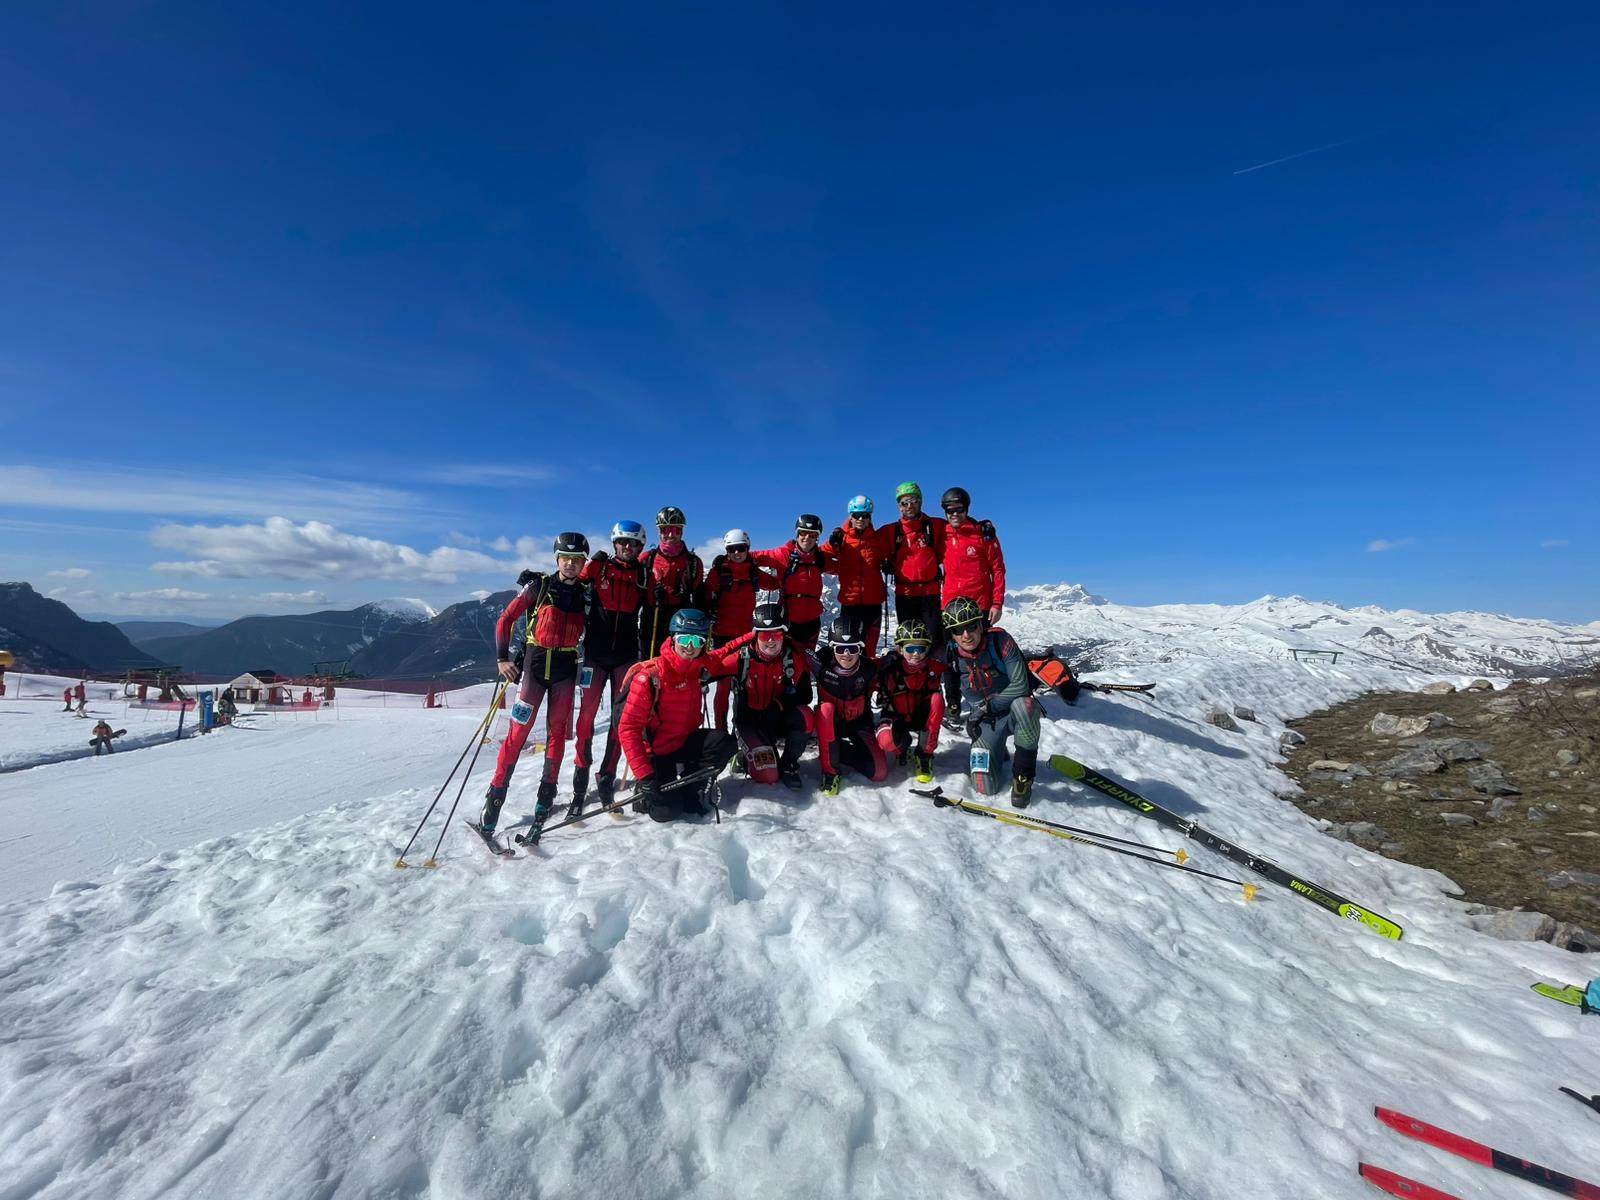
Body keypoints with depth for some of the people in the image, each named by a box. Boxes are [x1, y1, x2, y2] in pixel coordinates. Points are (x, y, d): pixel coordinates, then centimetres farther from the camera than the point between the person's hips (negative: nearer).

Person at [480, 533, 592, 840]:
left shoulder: (586, 594, 4)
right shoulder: (538, 586, -3)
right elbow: (505, 620, -1)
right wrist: (502, 658, -8)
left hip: (566, 670, 2)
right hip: (534, 664, -2)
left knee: (557, 732, 5)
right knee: (518, 730, -4)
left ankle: (547, 794, 16)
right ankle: (496, 794, 5)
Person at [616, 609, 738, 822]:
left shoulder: (702, 666, -6)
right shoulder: (651, 675, -23)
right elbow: (628, 728, -22)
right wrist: (645, 776, -27)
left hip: (686, 742, 5)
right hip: (656, 751, -5)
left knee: (724, 743, -23)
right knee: (667, 810, -22)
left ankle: (693, 789, 1)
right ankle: (645, 790, 13)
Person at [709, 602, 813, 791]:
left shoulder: (795, 657, -13)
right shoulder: (740, 657, -19)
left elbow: (804, 695, -8)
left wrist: (780, 704, -24)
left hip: (780, 718, 2)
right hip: (749, 720, -2)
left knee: (805, 716, -30)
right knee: (768, 775, -19)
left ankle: (788, 765, -4)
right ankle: (749, 752, 17)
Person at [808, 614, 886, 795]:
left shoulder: (868, 668, -18)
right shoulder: (822, 662, -24)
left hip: (857, 723, 2)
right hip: (830, 721, -2)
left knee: (879, 773, -12)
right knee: (826, 708, -38)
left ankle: (836, 749, 10)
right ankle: (830, 770, -23)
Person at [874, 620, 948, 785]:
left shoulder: (934, 665, -16)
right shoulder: (890, 667, -22)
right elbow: (883, 700, -12)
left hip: (921, 716, 2)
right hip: (896, 716, -2)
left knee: (937, 698, -28)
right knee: (887, 741, -33)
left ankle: (924, 755, -13)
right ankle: (903, 744, 10)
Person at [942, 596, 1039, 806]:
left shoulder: (1000, 641, -20)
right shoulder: (952, 656, -11)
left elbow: (1020, 686, -23)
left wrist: (988, 704, -20)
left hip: (1014, 712, -2)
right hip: (985, 720, 2)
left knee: (1023, 705, -39)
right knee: (986, 788, -11)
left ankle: (1023, 773, -18)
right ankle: (999, 754, 24)